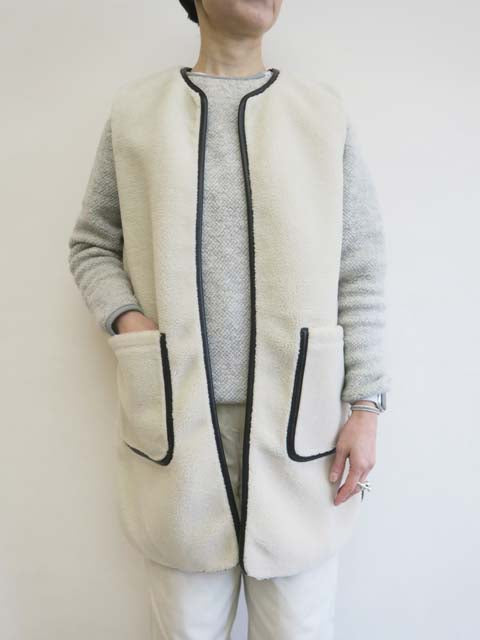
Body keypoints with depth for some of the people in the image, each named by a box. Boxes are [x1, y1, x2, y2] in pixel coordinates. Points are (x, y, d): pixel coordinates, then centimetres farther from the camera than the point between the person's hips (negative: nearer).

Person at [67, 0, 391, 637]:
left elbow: (360, 269, 3)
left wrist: (364, 406, -3)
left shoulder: (324, 110, 7)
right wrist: (125, 319, -7)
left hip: (298, 416, 0)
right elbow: (91, 243, 13)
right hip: (179, 416, 1)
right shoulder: (135, 109, 8)